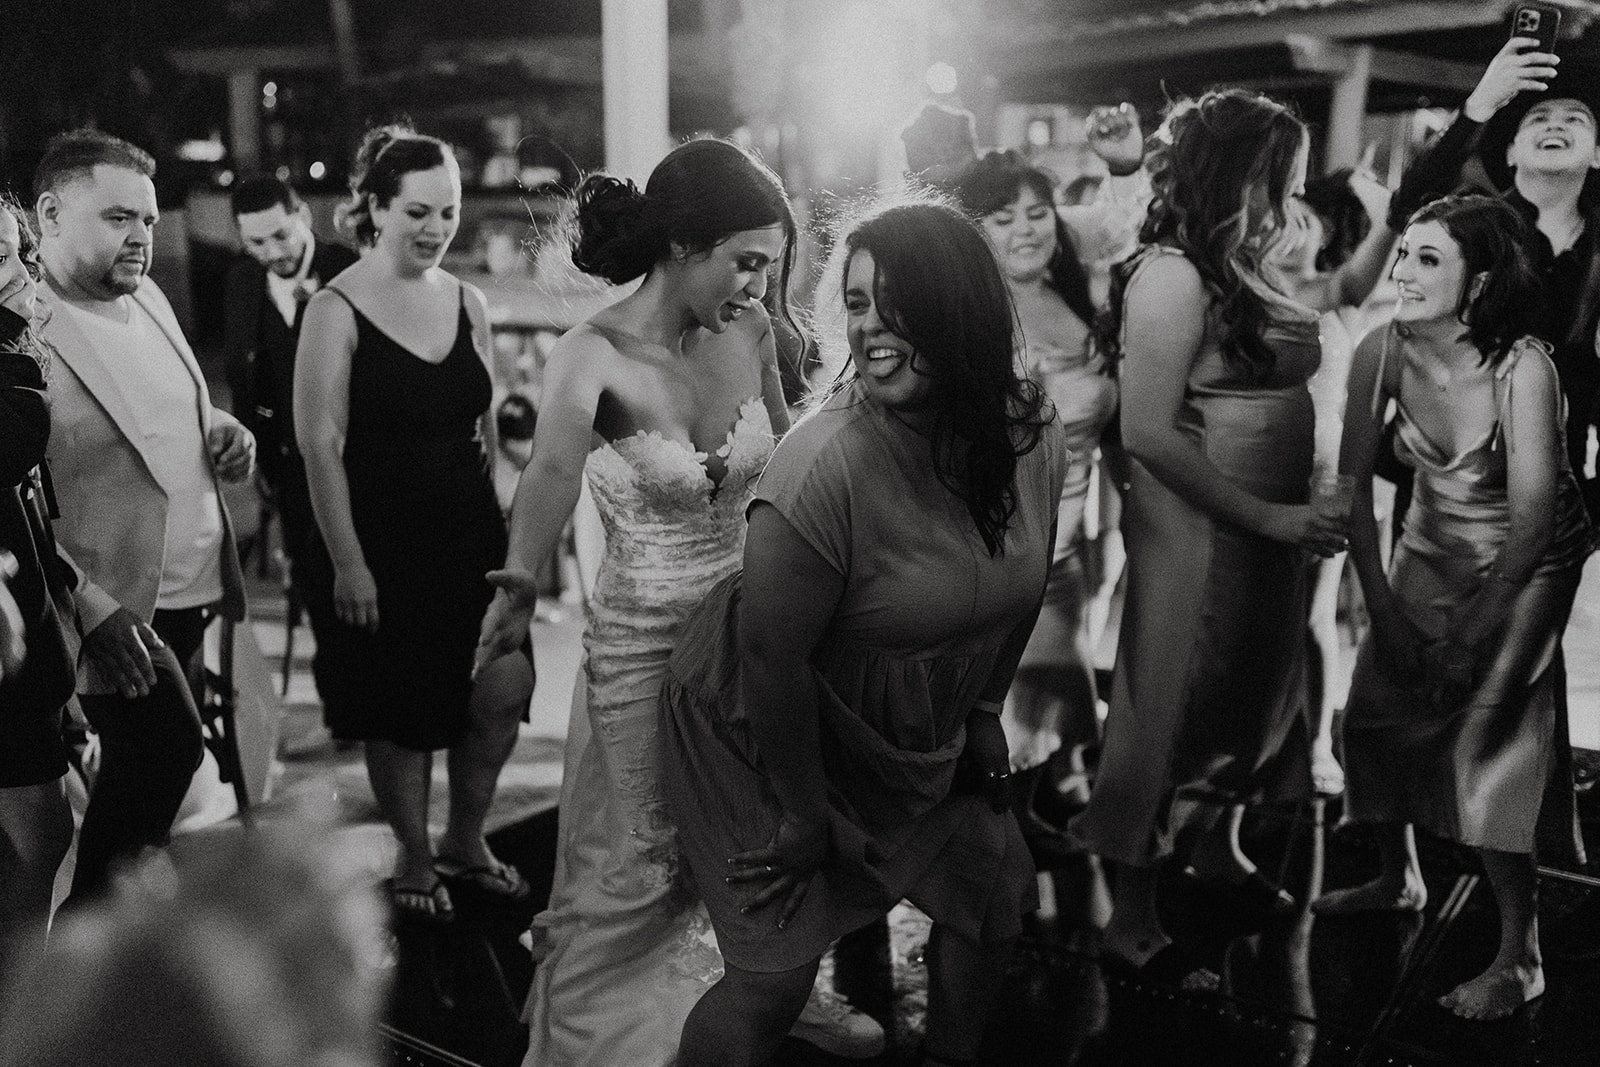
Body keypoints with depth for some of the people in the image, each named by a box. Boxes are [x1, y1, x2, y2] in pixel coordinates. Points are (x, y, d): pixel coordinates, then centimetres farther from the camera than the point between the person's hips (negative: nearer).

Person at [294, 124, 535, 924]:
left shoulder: (467, 304, 6)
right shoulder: (337, 310, -9)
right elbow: (321, 446, -12)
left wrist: (500, 527, 10)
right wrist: (347, 562, -15)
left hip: (471, 535, 4)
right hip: (382, 545, -4)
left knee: (504, 689, -2)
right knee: (402, 709, 7)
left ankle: (466, 840, 22)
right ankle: (414, 858, 29)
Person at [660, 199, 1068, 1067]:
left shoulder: (1034, 435, -10)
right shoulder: (829, 464, -32)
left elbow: (1019, 587, 7)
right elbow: (771, 653, -26)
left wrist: (983, 712, 12)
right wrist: (803, 816, -17)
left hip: (920, 738, 7)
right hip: (768, 735, -6)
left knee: (999, 889, 16)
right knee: (775, 977, -7)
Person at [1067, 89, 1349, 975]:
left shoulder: (1242, 270, 8)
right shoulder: (1172, 273, -18)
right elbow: (1148, 435, -23)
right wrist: (1266, 517, -21)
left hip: (1266, 533, 9)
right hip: (1198, 531, -9)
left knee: (1251, 692, 22)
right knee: (1171, 707, 0)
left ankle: (1220, 849, 44)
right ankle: (1131, 920, 13)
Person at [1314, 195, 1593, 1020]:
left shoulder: (1522, 367, -28)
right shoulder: (1382, 353, -16)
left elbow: (1533, 513, -27)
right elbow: (1354, 484, -10)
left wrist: (1474, 632, -22)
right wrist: (1384, 610, -10)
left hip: (1528, 563, -5)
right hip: (1432, 550, 5)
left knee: (1488, 731, -16)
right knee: (1377, 710, 2)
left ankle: (1519, 960, -5)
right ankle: (1398, 878, 28)